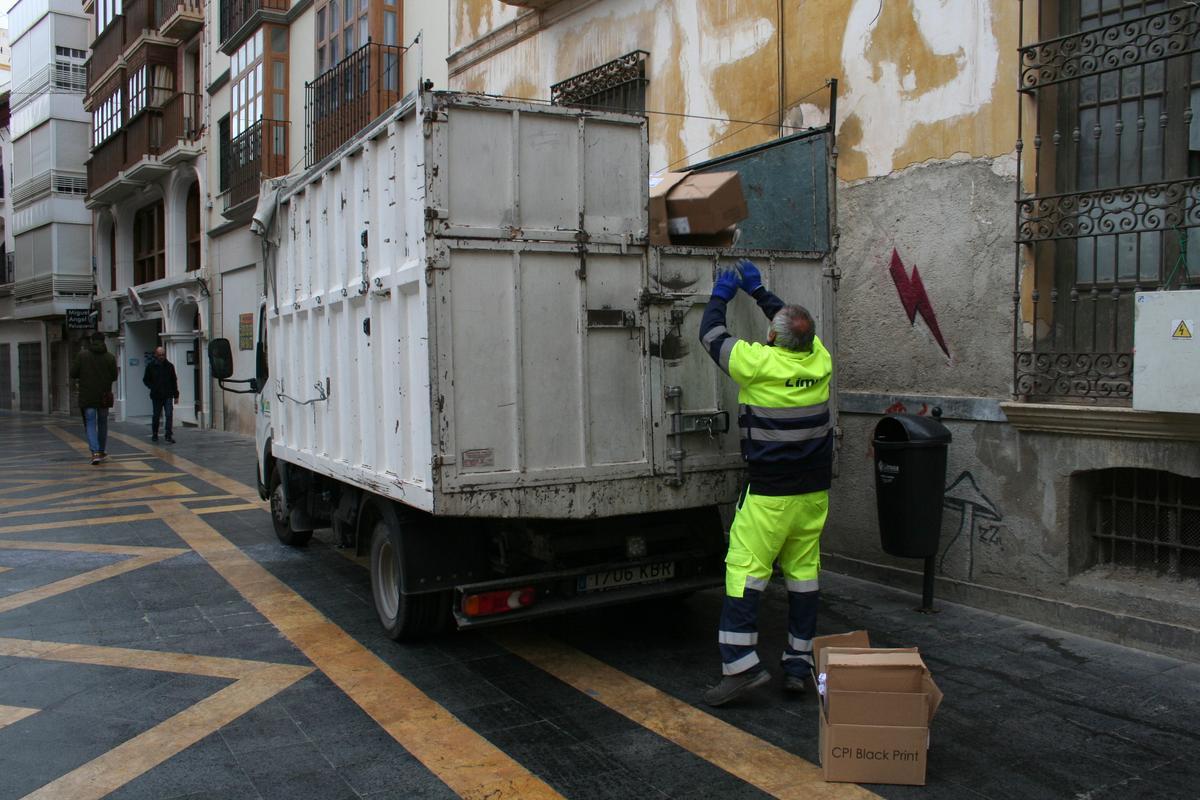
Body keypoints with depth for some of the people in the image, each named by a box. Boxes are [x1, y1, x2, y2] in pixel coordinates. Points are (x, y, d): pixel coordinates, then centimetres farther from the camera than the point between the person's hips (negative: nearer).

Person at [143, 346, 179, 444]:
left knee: (169, 415, -11)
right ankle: (154, 435, 27)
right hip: (156, 395, 0)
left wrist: (176, 395, 8)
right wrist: (152, 387, -6)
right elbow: (146, 379, 10)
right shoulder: (150, 366, 1)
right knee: (156, 416, 10)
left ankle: (169, 436, -11)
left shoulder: (169, 366, 5)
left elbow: (174, 381, 10)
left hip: (168, 395, 0)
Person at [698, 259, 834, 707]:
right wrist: (758, 291, 30)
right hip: (815, 490, 6)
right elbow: (798, 326, 22)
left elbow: (711, 335, 1)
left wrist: (721, 295, 18)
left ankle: (741, 665, -6)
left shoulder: (761, 363, -15)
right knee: (803, 572, 10)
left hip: (770, 494, -6)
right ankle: (799, 664, 16)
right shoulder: (819, 360, 1)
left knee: (744, 570, -3)